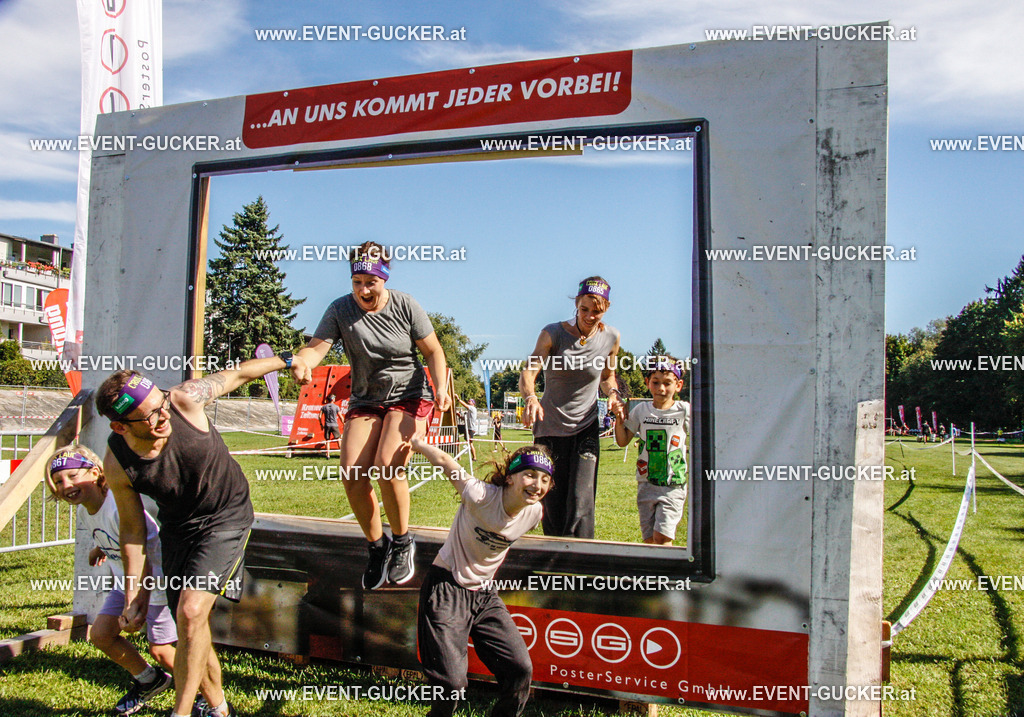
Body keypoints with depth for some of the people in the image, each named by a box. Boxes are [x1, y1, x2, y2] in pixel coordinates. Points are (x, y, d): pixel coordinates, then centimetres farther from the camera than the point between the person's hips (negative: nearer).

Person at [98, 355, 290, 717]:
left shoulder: (185, 399, -27)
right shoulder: (117, 465, -20)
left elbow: (236, 374, -7)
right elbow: (133, 530, -4)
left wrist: (286, 359, 6)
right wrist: (134, 593, -1)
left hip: (228, 518, -3)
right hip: (177, 530, 3)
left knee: (192, 610, -20)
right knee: (191, 630, 7)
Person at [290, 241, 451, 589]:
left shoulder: (405, 306, -9)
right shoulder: (341, 310, -7)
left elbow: (433, 351, -3)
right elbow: (317, 346, -19)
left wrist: (441, 388, -20)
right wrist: (302, 360, -43)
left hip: (409, 395, -3)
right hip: (365, 401, 3)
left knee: (386, 468, -24)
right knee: (352, 475, -12)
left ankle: (402, 541, 0)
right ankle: (376, 546, 11)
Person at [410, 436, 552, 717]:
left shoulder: (535, 513, -8)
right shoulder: (481, 495, -25)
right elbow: (444, 460, -12)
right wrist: (417, 443, 3)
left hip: (485, 594, 5)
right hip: (448, 588, -5)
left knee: (521, 669, -5)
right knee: (452, 683, -13)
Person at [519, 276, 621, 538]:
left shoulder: (610, 338, -1)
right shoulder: (553, 333, -9)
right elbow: (528, 372, -19)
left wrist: (613, 394, -7)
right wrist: (531, 398, -40)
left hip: (586, 427, 1)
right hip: (550, 426, -1)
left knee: (581, 502, -12)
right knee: (552, 503, 5)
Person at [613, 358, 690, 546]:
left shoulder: (684, 410, -2)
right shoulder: (641, 410, 5)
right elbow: (623, 441, 9)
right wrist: (620, 418, -6)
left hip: (673, 486, -3)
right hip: (646, 484, 3)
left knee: (661, 537, -15)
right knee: (649, 540, 5)